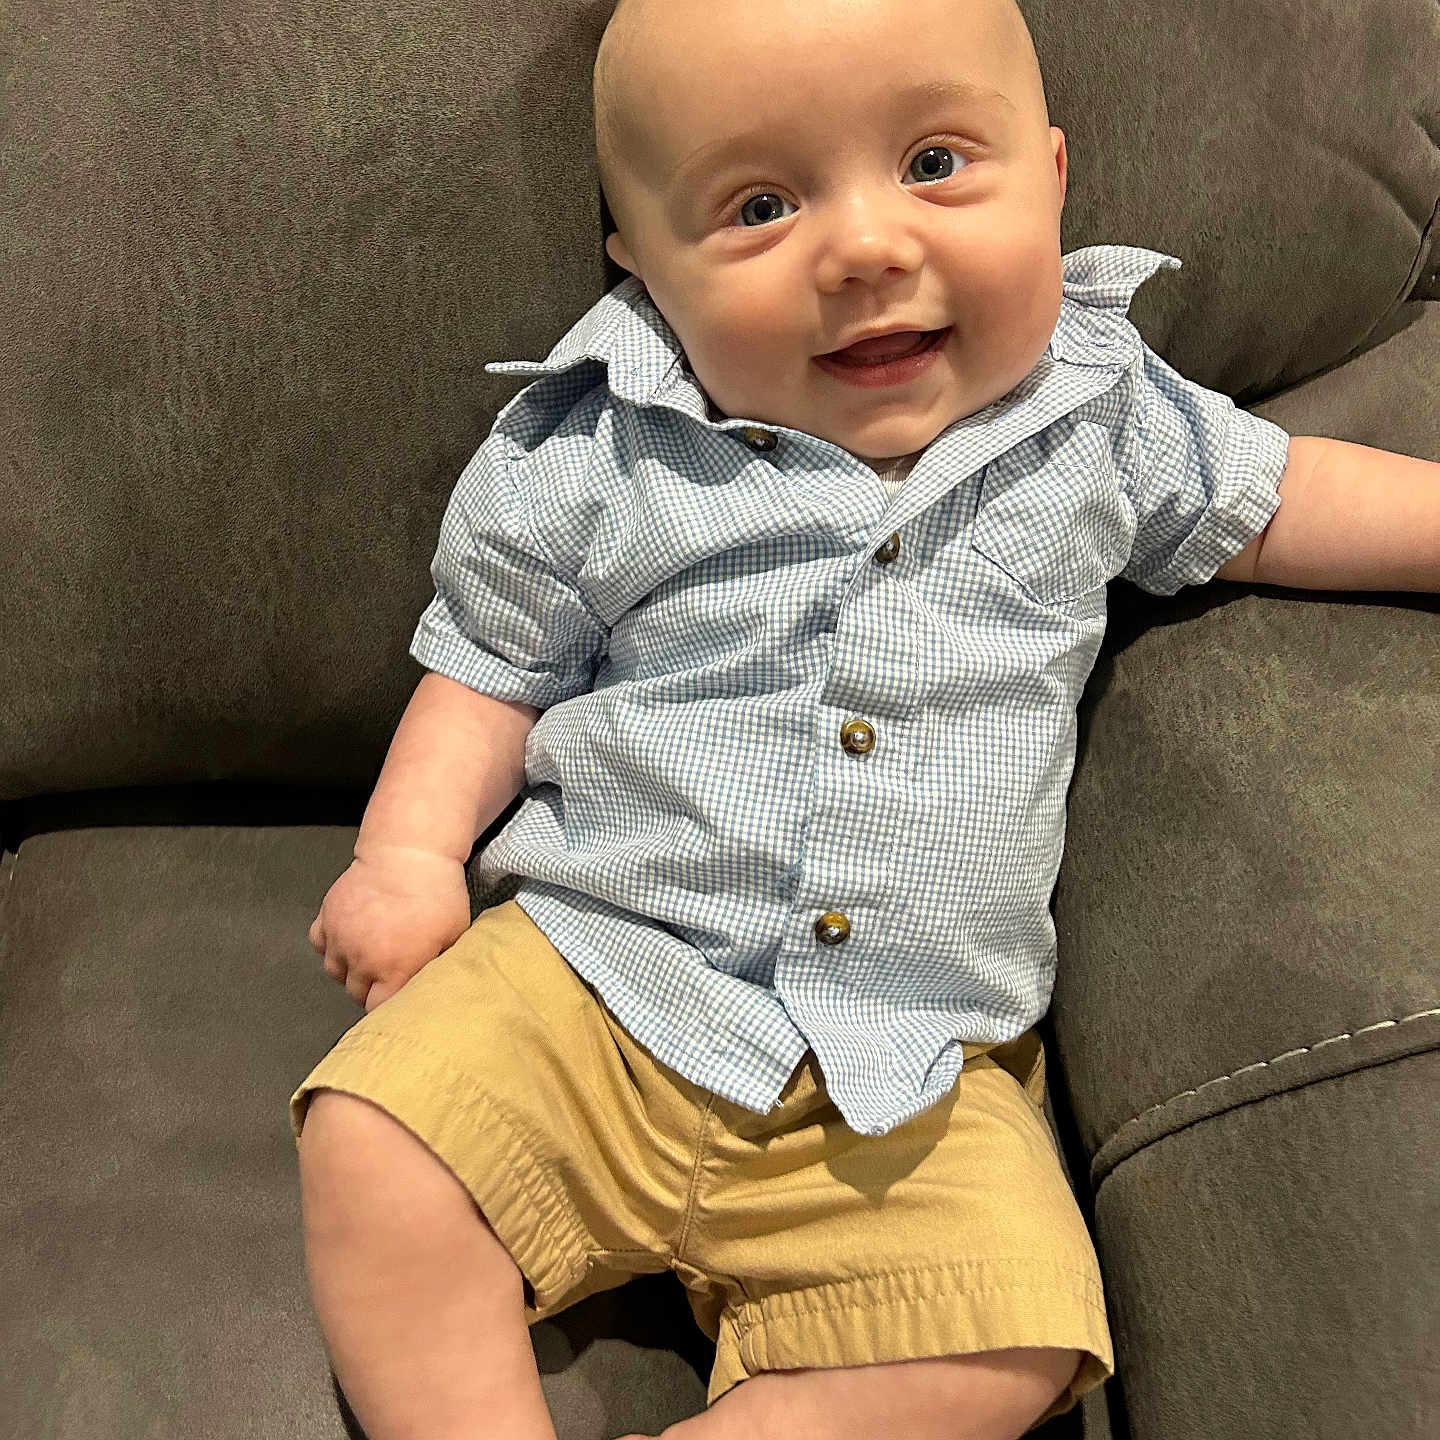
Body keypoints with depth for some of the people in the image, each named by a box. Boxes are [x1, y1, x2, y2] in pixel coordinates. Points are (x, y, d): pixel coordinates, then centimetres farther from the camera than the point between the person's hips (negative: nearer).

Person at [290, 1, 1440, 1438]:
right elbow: (490, 666, 7)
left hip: (914, 1077, 1)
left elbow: (1266, 498, 20)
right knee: (373, 1144, -19)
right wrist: (409, 847, -7)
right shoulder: (595, 457, -4)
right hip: (591, 983, 0)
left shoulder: (1094, 412, 2)